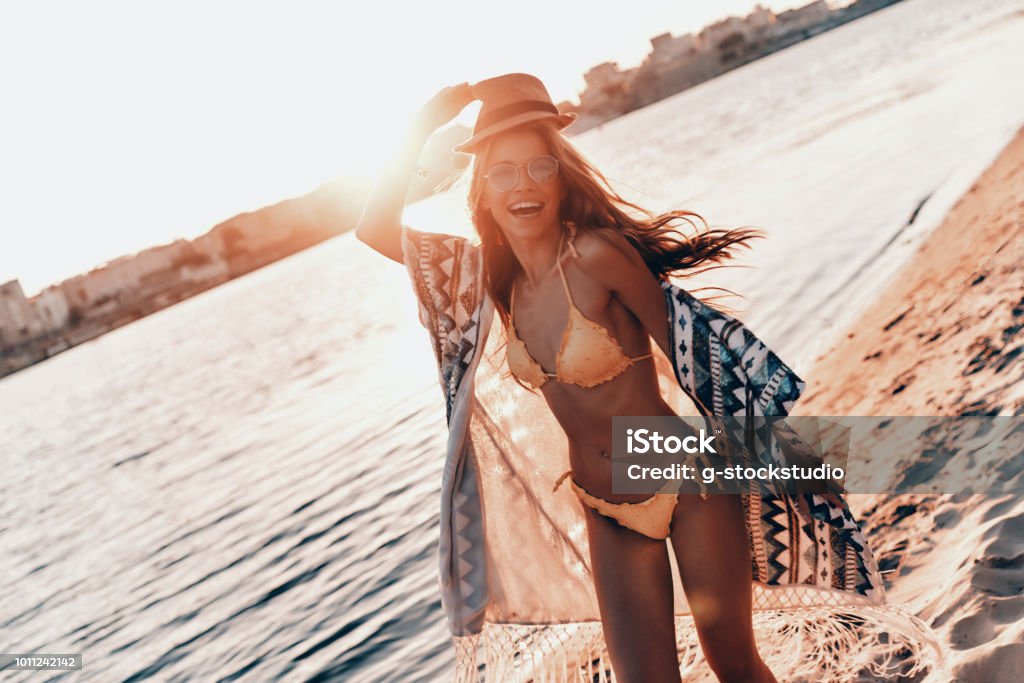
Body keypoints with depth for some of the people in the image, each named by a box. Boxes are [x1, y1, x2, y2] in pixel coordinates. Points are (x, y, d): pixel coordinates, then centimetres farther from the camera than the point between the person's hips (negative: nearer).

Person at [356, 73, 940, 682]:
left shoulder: (596, 254, -20)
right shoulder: (492, 274, -1)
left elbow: (688, 352, -13)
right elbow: (377, 231, 2)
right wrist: (422, 131, -5)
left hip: (689, 485, -5)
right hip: (608, 515, 5)